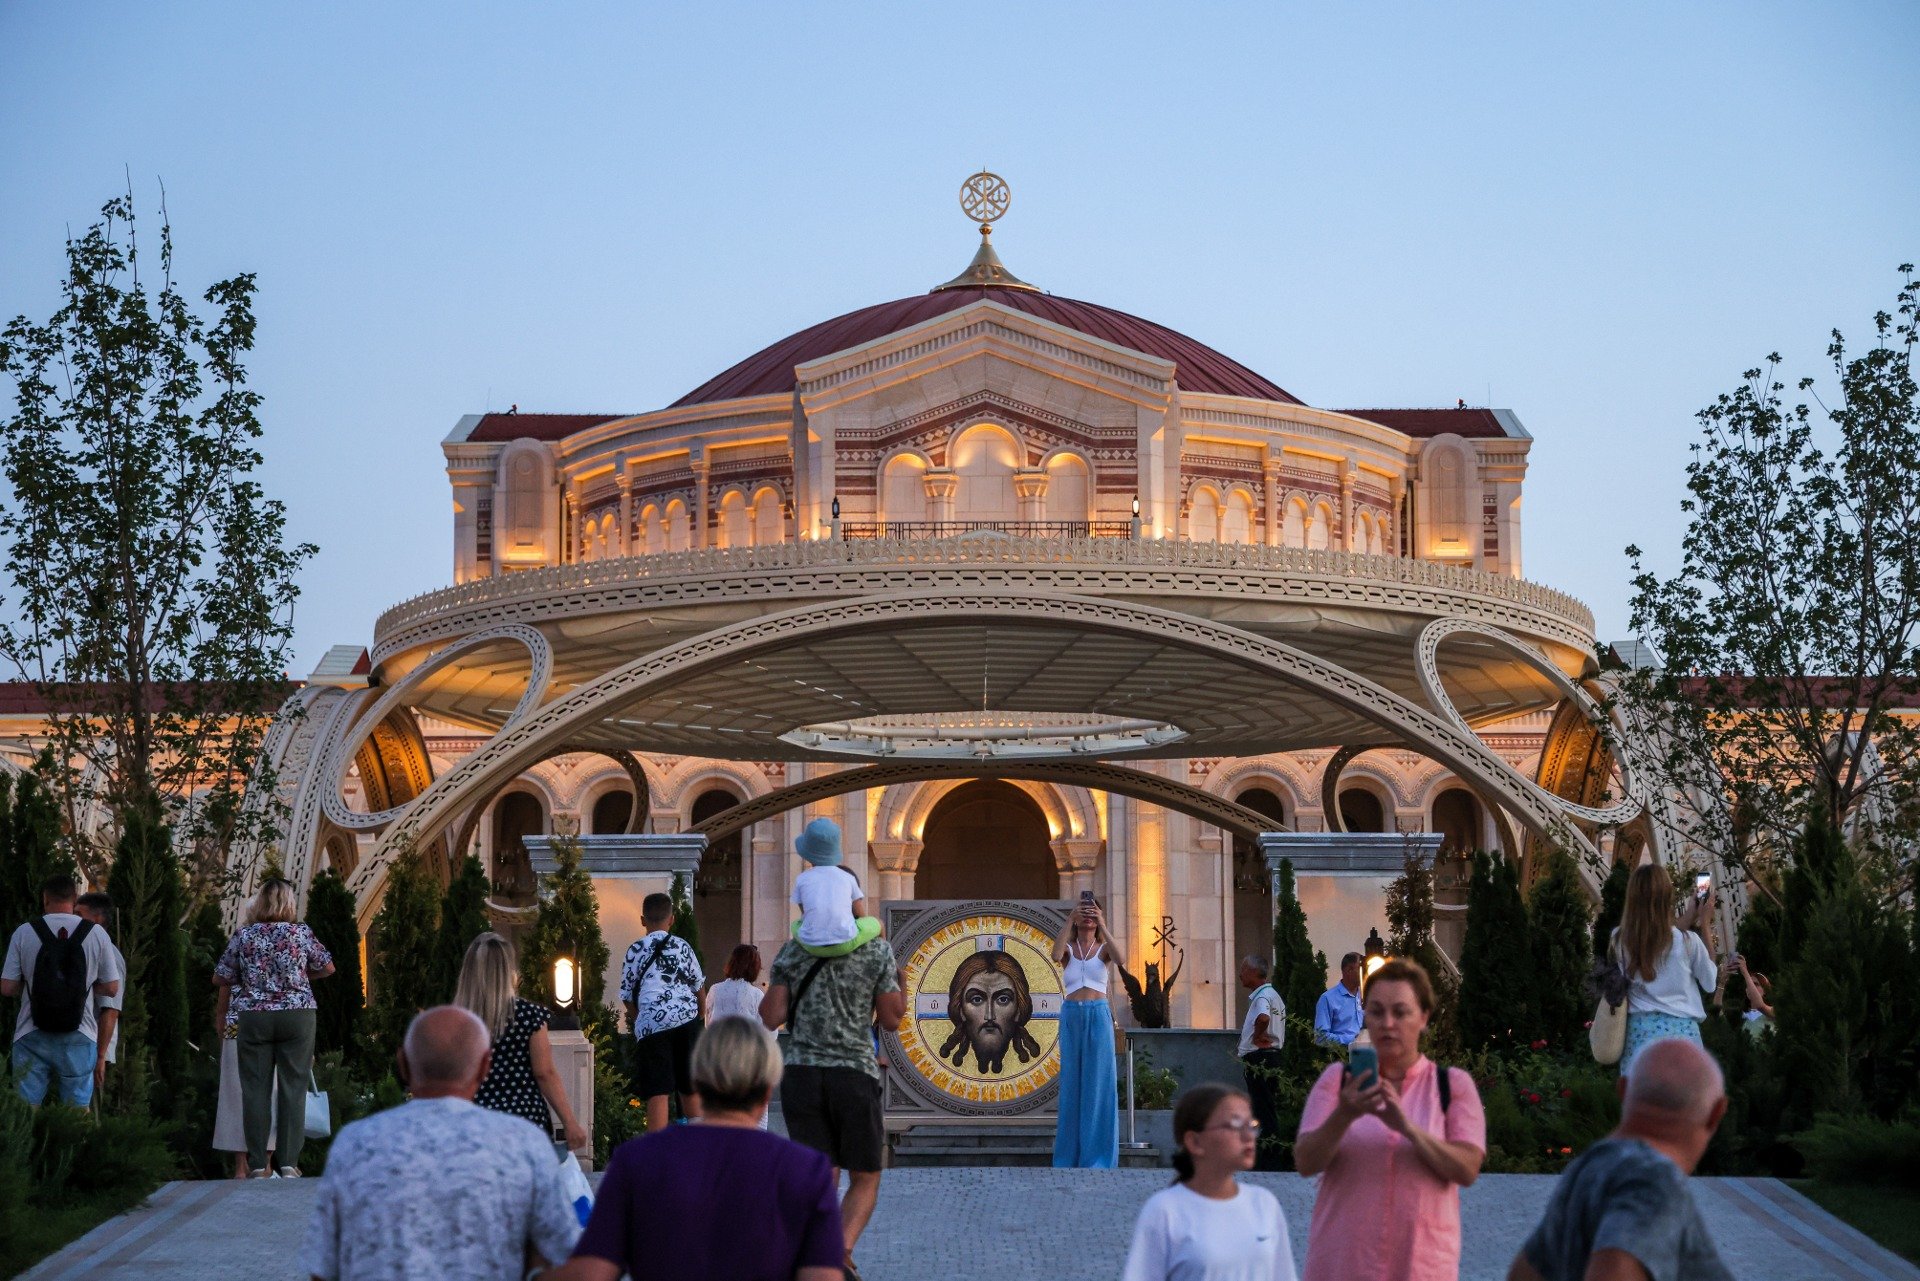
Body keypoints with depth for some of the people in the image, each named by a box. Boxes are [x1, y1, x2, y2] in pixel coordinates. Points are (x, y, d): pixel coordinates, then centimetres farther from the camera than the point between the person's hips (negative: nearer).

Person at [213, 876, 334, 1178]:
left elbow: (220, 978, 7)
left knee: (256, 1089, 4)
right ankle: (289, 1162, 1)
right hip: (297, 1015, -1)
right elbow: (328, 968, 11)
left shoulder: (243, 936, 0)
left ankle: (258, 1165, 3)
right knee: (293, 1087, 4)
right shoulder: (301, 934, -2)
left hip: (254, 1018, 1)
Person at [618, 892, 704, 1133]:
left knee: (656, 1095, -7)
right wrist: (698, 1014, 34)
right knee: (690, 1089, 16)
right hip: (686, 1020, 2)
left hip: (651, 1024, -2)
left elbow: (627, 997, 9)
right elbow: (698, 986, 17)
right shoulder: (682, 946, 9)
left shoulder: (635, 950, 6)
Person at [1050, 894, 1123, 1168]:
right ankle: (1070, 1154, 10)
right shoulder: (1068, 949, 8)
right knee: (1072, 1083, 4)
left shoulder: (1103, 949, 6)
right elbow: (1055, 956, -16)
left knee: (1098, 1082, -2)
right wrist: (1069, 918, -19)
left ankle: (1097, 1153, 2)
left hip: (1099, 1016, -1)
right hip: (1071, 1017, 1)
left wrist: (1102, 925, -19)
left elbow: (1120, 960, -16)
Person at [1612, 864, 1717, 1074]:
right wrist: (1703, 925, 15)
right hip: (1681, 1032, -3)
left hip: (1640, 1033, 3)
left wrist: (1688, 919, 23)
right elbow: (1711, 981, 11)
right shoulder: (1687, 941, -7)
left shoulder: (1620, 940, 0)